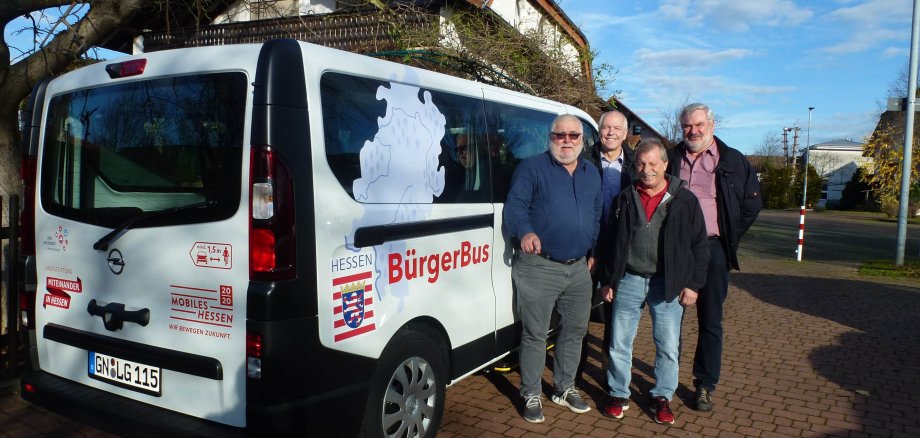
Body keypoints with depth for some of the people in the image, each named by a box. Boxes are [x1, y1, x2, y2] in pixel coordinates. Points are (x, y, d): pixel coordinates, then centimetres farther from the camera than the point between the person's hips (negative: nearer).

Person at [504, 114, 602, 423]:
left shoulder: (591, 173, 14)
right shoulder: (532, 168, -4)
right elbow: (514, 206, -13)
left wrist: (592, 252, 21)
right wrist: (525, 232, -31)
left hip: (578, 268, 6)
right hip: (539, 267, -6)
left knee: (575, 329, 15)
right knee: (535, 334, 0)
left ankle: (565, 388, 33)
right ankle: (531, 395, 15)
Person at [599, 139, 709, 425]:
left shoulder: (685, 200, -2)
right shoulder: (626, 199, 5)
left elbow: (699, 246, 1)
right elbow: (613, 243, 10)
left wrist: (693, 284, -3)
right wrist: (611, 281, 8)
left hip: (668, 284, -1)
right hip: (629, 281, 2)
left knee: (668, 346, 5)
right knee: (619, 343, 6)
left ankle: (662, 398, 23)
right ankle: (619, 395, 22)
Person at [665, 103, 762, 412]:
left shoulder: (733, 161, 3)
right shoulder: (670, 159, 7)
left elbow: (751, 203, 8)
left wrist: (729, 239, 3)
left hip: (712, 250, -1)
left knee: (710, 321, 4)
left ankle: (705, 385, 15)